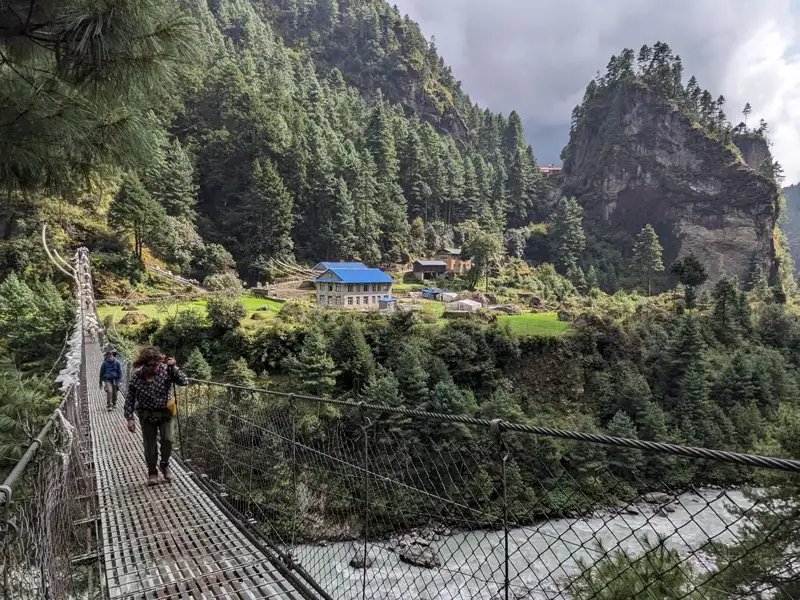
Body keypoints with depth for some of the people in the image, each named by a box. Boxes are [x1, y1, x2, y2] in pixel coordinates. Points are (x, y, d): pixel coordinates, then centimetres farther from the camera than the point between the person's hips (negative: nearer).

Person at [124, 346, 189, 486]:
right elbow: (130, 399, -5)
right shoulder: (136, 377, -13)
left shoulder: (166, 370, -16)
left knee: (167, 440, -9)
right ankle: (152, 472, 27)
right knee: (150, 445, 6)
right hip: (147, 414, 0)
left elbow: (184, 382, -20)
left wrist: (173, 367, -29)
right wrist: (130, 418, -9)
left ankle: (164, 464, 19)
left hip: (165, 412, 0)